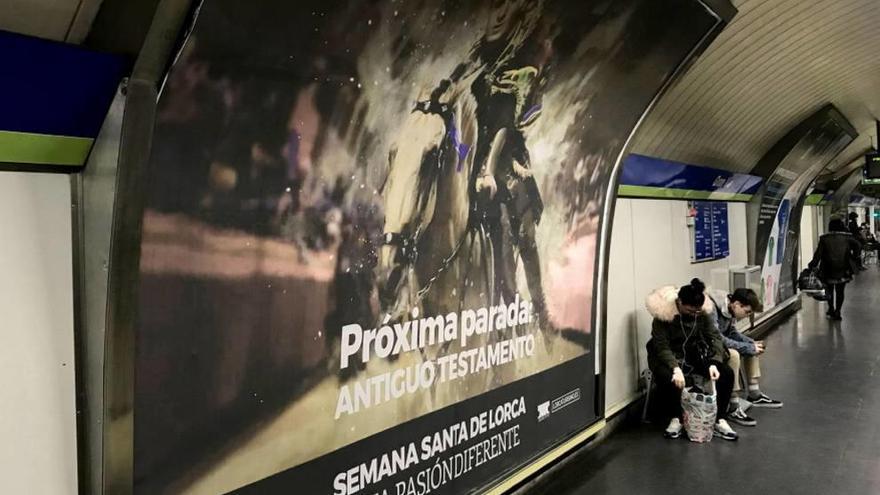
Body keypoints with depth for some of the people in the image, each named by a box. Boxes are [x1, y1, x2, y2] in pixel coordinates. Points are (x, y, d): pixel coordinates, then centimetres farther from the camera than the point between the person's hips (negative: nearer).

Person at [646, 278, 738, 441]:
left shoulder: (703, 311, -10)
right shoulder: (664, 312, -23)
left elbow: (714, 336, -9)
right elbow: (661, 346, -24)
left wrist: (714, 363, -25)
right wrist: (675, 368, -39)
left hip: (694, 355, 5)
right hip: (667, 357, -4)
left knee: (727, 373, -15)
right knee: (668, 378, -36)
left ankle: (719, 420, -1)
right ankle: (675, 419, -10)